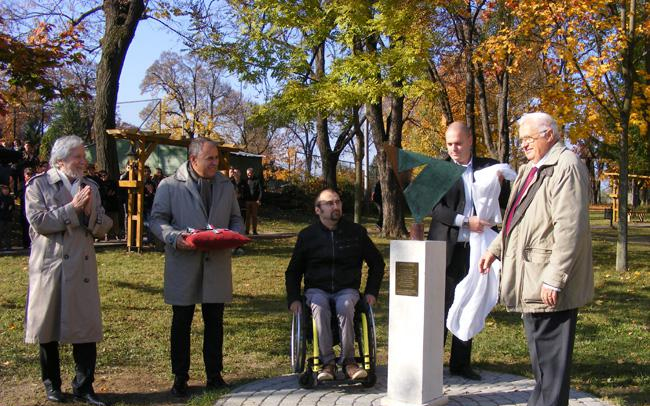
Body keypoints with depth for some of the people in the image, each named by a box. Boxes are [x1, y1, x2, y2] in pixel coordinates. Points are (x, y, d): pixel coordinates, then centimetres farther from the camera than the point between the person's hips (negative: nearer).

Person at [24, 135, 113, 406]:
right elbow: (38, 221, -15)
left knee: (86, 326, 1)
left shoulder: (90, 187, 11)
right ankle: (52, 384, 25)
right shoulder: (38, 185, -1)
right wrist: (72, 208, -16)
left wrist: (90, 211, -11)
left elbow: (103, 229, 8)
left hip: (82, 267, 3)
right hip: (49, 267, -3)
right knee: (48, 327, 8)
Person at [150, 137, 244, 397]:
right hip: (183, 265, -3)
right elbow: (157, 219, -2)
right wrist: (174, 237, -20)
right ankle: (180, 377, 18)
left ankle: (214, 374, 21)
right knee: (181, 323, 7)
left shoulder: (226, 186, 11)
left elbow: (236, 219, 16)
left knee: (214, 322, 9)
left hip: (217, 265, 3)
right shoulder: (170, 185, -1)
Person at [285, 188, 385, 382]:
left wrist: (372, 292, 7)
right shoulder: (307, 235, 6)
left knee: (345, 305, -35)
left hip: (347, 289, 0)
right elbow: (293, 271, 15)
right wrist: (293, 299, 1)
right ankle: (328, 362, -30)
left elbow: (377, 263, 18)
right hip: (317, 289, 0)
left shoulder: (356, 232, 7)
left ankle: (348, 360, -27)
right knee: (320, 306, -35)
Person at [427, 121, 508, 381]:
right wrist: (465, 221, -21)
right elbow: (435, 208, -10)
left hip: (474, 248, 3)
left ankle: (460, 363, 20)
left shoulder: (487, 167, 8)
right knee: (441, 307, 0)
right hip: (446, 249, -3)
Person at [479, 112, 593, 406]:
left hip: (549, 286, -10)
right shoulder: (530, 169, 18)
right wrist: (495, 249, 21)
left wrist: (554, 279, -25)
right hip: (531, 282, 10)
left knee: (550, 358, -2)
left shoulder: (566, 166, -15)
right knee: (540, 357, 19)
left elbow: (570, 228, -23)